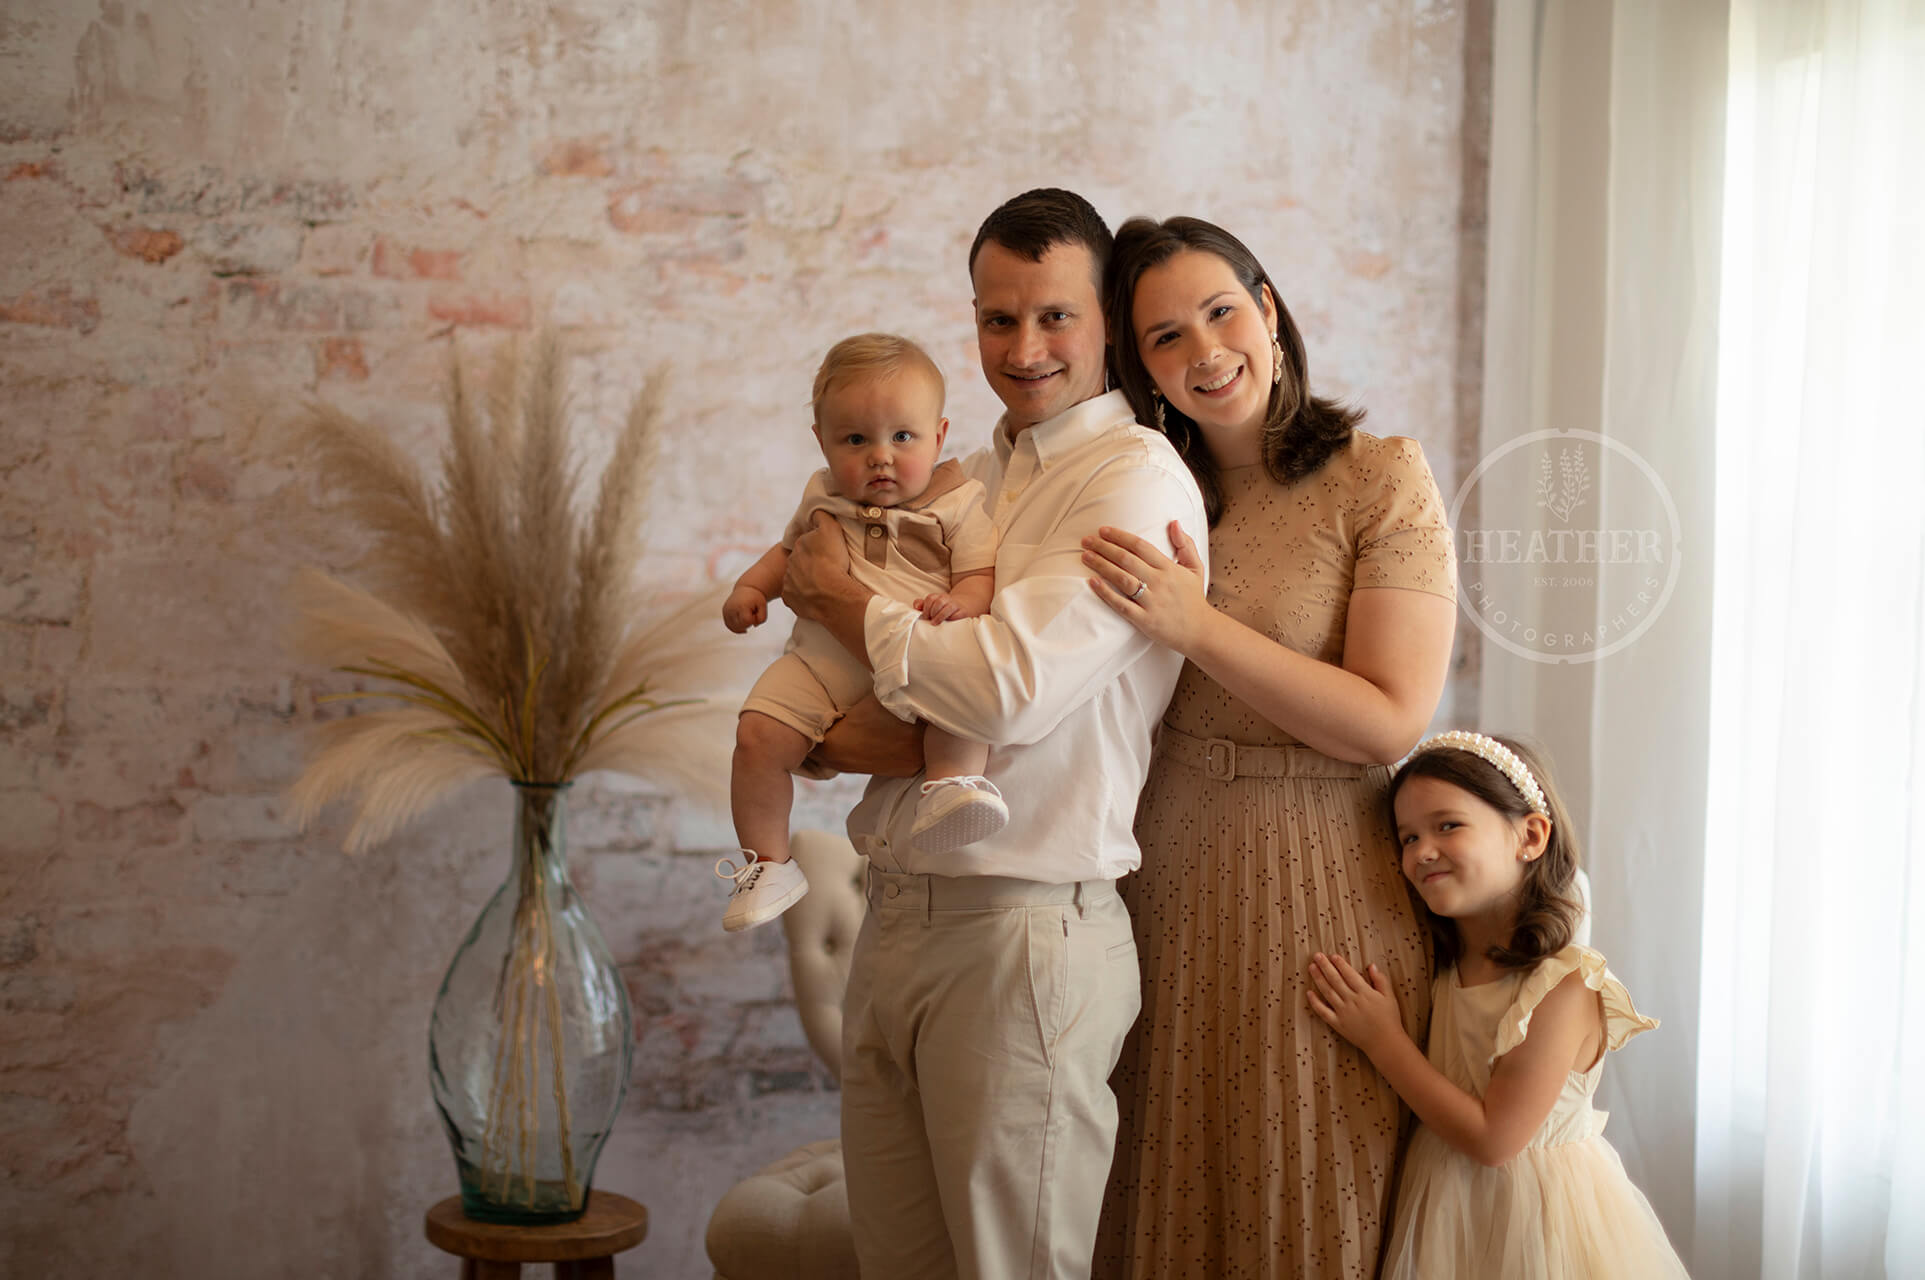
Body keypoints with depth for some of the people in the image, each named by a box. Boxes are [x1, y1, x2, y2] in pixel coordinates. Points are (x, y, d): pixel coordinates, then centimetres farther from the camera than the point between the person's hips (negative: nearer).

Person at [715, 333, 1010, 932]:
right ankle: (768, 865, -4)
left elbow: (979, 574, -3)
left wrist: (960, 603, -26)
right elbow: (790, 550, 33)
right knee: (759, 734, -15)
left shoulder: (956, 504, 2)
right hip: (822, 660, 3)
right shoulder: (822, 499, 15)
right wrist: (751, 586, 16)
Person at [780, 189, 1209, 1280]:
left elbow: (1011, 687, -22)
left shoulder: (1139, 476, -9)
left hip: (1026, 934, -7)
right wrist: (841, 737, -8)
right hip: (895, 922, 7)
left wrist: (842, 597, -6)